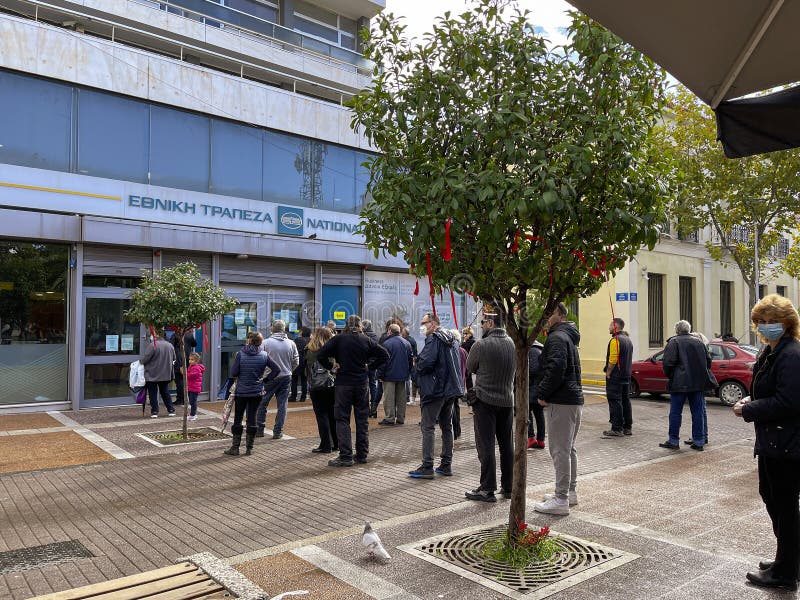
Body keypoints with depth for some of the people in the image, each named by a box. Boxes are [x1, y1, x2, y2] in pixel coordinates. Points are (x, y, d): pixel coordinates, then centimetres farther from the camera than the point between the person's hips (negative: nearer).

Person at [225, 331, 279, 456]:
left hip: (241, 392, -2)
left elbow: (233, 373, -11)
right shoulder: (264, 356, -3)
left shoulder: (240, 354, -10)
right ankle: (249, 448, 13)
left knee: (237, 419, 9)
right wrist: (265, 380, 3)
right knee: (252, 418, 8)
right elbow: (277, 369, -4)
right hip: (257, 392, 2)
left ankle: (235, 448, 13)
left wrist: (241, 374, 10)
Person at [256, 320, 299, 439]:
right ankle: (278, 431, 9)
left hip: (269, 377, -2)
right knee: (282, 405, 8)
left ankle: (260, 429, 15)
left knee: (262, 404, 11)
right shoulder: (291, 343, -1)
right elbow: (296, 362, 4)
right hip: (286, 377, 2)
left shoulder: (265, 343, -10)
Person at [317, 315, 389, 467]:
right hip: (362, 383, 3)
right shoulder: (366, 340, 2)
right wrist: (370, 366, 7)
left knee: (342, 419, 2)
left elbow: (320, 355, -13)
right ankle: (362, 455, 16)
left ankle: (346, 456, -2)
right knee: (362, 420, 11)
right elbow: (384, 355, 2)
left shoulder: (338, 339, -5)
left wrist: (331, 367, 0)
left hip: (343, 383, -3)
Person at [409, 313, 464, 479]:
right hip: (451, 389, 9)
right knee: (447, 427, 14)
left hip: (435, 389, -9)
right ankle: (446, 464, 19)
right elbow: (458, 364, 20)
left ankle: (427, 467, -4)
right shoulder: (452, 339, 15)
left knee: (428, 427, -4)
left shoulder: (434, 339, -13)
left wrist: (417, 371, -5)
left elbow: (426, 361, -23)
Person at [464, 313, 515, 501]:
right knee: (507, 445, 13)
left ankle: (487, 489, 4)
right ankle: (508, 487, 22)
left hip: (485, 400, -5)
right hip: (507, 400, 5)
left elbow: (470, 368, -1)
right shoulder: (513, 344, 0)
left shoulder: (481, 345, -16)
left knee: (486, 445, 1)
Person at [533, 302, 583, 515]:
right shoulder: (569, 337, 20)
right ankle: (570, 492, 29)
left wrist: (543, 394, -17)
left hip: (561, 402, -11)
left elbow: (556, 368, -27)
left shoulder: (557, 337, -13)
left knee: (560, 451, -7)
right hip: (574, 399, 11)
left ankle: (561, 500, -3)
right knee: (568, 449, 18)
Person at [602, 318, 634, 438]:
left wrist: (608, 374, -13)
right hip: (626, 376, 10)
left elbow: (612, 360, -21)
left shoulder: (615, 340, -16)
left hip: (615, 378, -10)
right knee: (625, 401, 14)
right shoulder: (628, 339, 14)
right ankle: (627, 427, 19)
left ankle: (617, 429, -5)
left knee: (615, 402, -6)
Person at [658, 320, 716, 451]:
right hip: (698, 383, 5)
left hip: (680, 383, -5)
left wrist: (669, 376, 2)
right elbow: (708, 360, 14)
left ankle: (673, 441, 4)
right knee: (697, 412, 10)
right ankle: (698, 441, 13)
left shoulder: (674, 342, -6)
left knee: (675, 412, 1)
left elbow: (668, 362, -13)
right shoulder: (698, 342, 11)